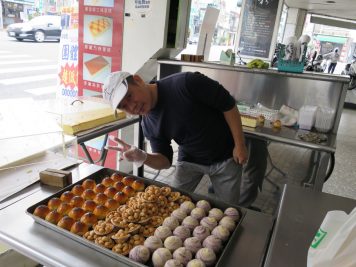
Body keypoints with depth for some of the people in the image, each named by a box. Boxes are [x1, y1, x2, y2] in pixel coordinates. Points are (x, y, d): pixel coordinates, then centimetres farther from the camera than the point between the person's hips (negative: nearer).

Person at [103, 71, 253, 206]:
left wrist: (239, 145, -17)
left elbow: (228, 104, -21)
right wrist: (142, 157, -27)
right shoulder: (149, 125, -11)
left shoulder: (186, 84, -29)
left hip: (225, 158, -3)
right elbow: (165, 160, -6)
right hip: (189, 160, 4)